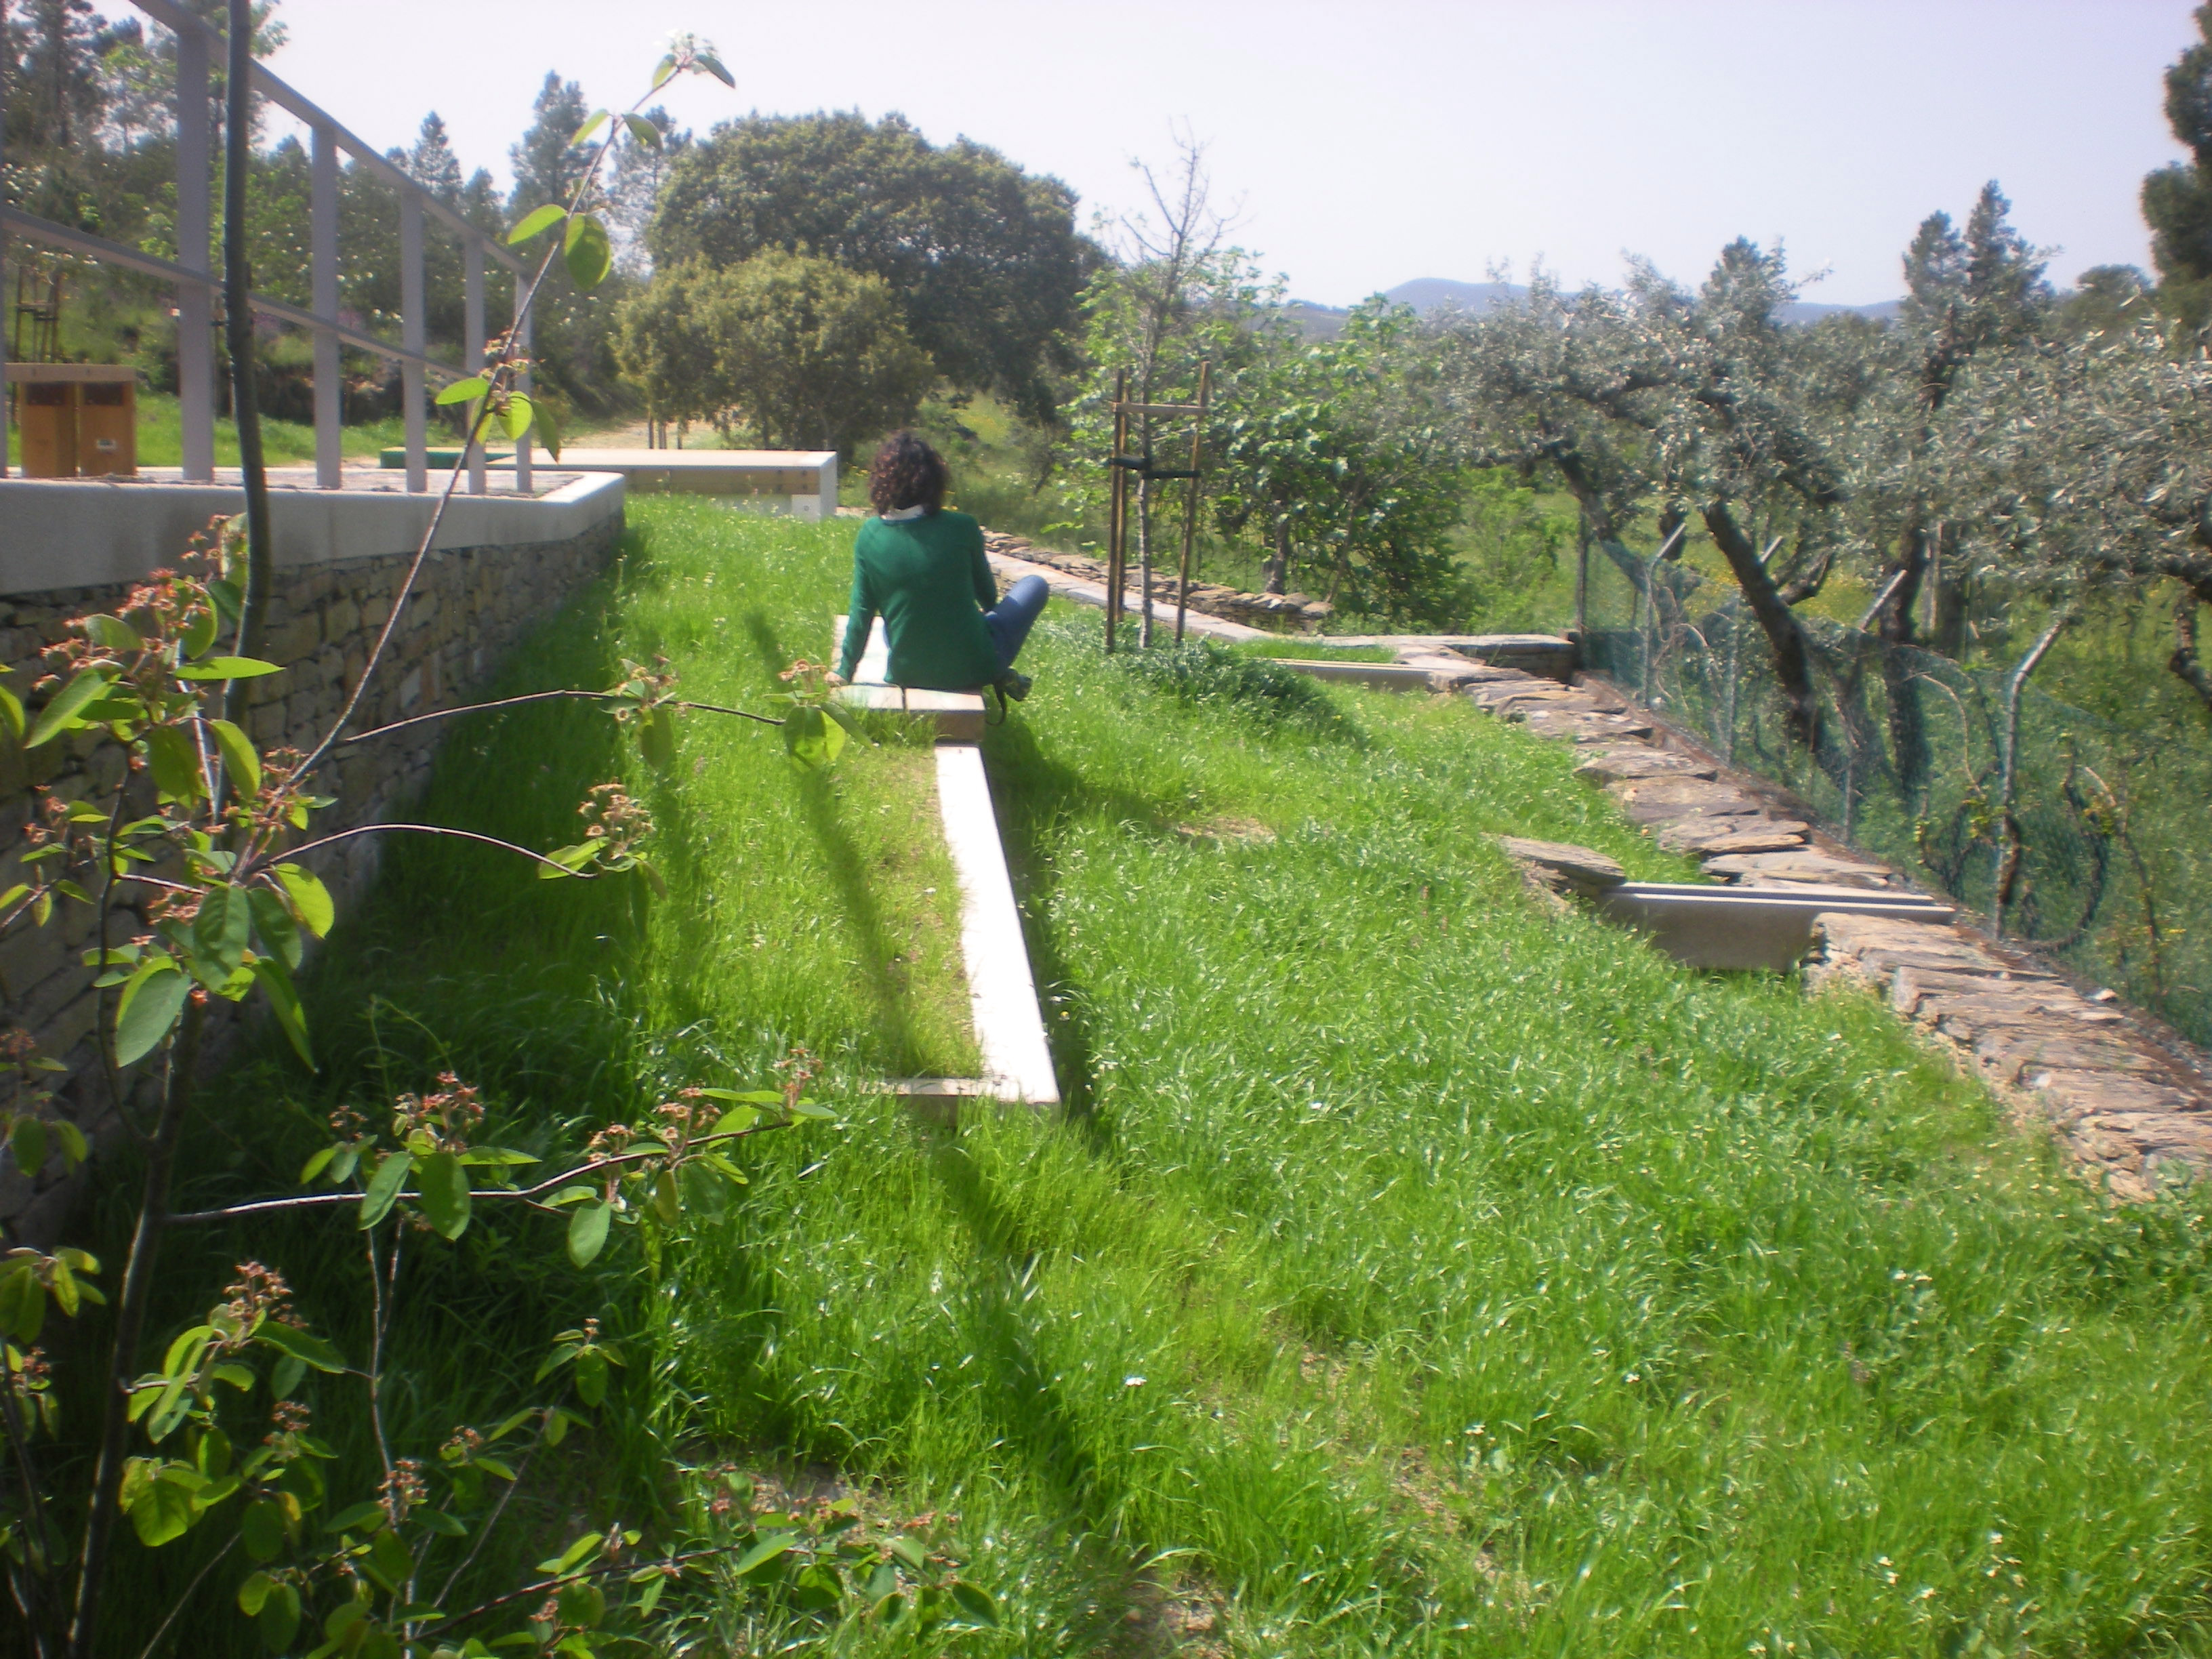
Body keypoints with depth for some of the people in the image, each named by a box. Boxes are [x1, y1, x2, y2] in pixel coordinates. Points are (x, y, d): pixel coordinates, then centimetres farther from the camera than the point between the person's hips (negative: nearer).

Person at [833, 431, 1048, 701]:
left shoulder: (869, 536, -9)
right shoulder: (962, 528, -15)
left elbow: (861, 613, -2)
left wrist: (843, 672, 12)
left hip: (907, 675, 2)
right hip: (972, 669, -2)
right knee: (1035, 585, 20)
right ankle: (1001, 676, 11)